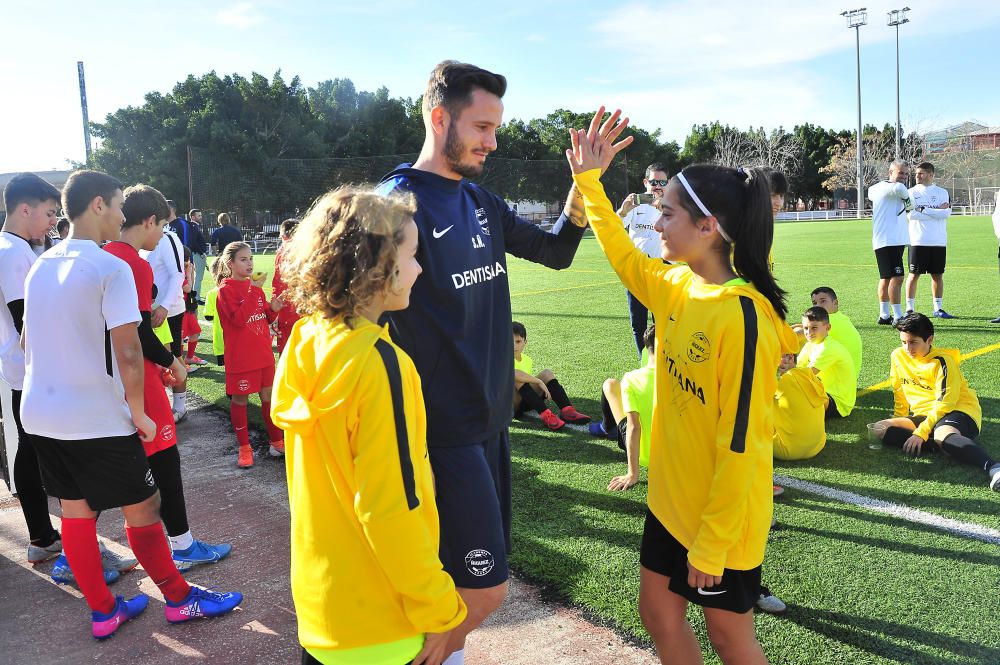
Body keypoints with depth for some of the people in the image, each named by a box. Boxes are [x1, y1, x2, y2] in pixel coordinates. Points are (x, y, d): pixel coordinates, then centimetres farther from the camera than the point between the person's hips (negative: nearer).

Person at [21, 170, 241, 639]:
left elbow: (30, 341, 17)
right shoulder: (111, 268, -16)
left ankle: (103, 612, 27)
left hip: (41, 414, 8)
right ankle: (180, 599, 21)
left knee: (75, 512, 14)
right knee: (144, 508, 6)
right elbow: (128, 352, -21)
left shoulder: (40, 266, 9)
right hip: (98, 419, -8)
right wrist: (138, 412, -9)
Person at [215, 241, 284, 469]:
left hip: (264, 354, 6)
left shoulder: (255, 286, 10)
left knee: (268, 397, 13)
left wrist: (273, 309, -6)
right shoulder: (226, 290, -10)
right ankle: (244, 448, 17)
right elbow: (238, 319, -22)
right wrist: (253, 291, -25)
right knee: (240, 400, 6)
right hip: (240, 357, -6)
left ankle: (276, 441, 24)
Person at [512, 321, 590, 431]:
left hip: (526, 403, 6)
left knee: (547, 373, -11)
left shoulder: (527, 360, 11)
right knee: (517, 377, -33)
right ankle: (545, 414, -39)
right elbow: (514, 374, -35)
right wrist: (539, 382, -33)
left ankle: (566, 410, -26)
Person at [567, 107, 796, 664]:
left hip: (724, 517, -7)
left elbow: (739, 442, -23)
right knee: (659, 614, 21)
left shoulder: (742, 314, -26)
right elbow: (623, 257, 17)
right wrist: (589, 181, 12)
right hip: (672, 500, 8)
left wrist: (712, 545, -17)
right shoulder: (676, 287, -3)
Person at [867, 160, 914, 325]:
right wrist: (908, 200, -17)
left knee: (886, 278, 14)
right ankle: (898, 317, -12)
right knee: (896, 277, -13)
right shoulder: (885, 186, -12)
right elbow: (899, 188, -33)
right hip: (888, 241, -11)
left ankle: (884, 315, 21)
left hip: (895, 241, 11)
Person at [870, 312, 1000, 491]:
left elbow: (944, 403, -17)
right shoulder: (898, 357, 8)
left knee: (943, 435, -42)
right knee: (879, 429, -17)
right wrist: (898, 423, 15)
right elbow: (899, 393, 21)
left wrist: (921, 433, -25)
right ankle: (947, 447, -26)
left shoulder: (942, 361, -10)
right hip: (924, 415, 7)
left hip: (959, 411, -7)